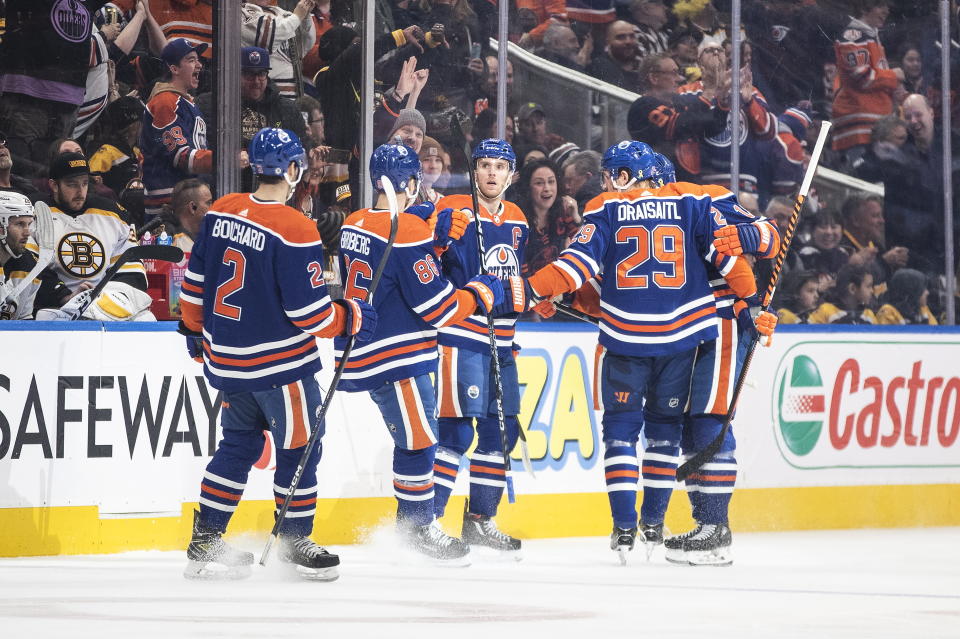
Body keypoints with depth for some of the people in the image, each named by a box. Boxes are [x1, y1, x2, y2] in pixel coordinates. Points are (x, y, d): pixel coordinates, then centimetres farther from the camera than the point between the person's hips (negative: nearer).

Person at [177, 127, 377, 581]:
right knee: (299, 446, 9)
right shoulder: (293, 230, -20)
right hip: (278, 364, -7)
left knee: (239, 442, 18)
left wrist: (194, 329, 24)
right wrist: (352, 318, -2)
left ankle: (205, 541, 19)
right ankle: (294, 540, 18)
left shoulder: (220, 212, 1)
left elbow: (195, 280, 9)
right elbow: (308, 311, -18)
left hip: (226, 358, 7)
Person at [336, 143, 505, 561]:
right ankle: (419, 527, 9)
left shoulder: (355, 225, 8)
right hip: (395, 357, -9)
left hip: (362, 350, 9)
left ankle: (415, 519, 23)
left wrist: (434, 236, 5)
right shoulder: (406, 230, -18)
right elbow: (435, 305, -17)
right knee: (418, 439, 1)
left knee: (416, 434, 18)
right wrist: (481, 293, -1)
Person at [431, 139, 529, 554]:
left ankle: (480, 521, 21)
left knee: (502, 430, 10)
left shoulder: (517, 220, 15)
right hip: (461, 336, -8)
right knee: (457, 429, -13)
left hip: (501, 343, 8)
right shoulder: (455, 212, -8)